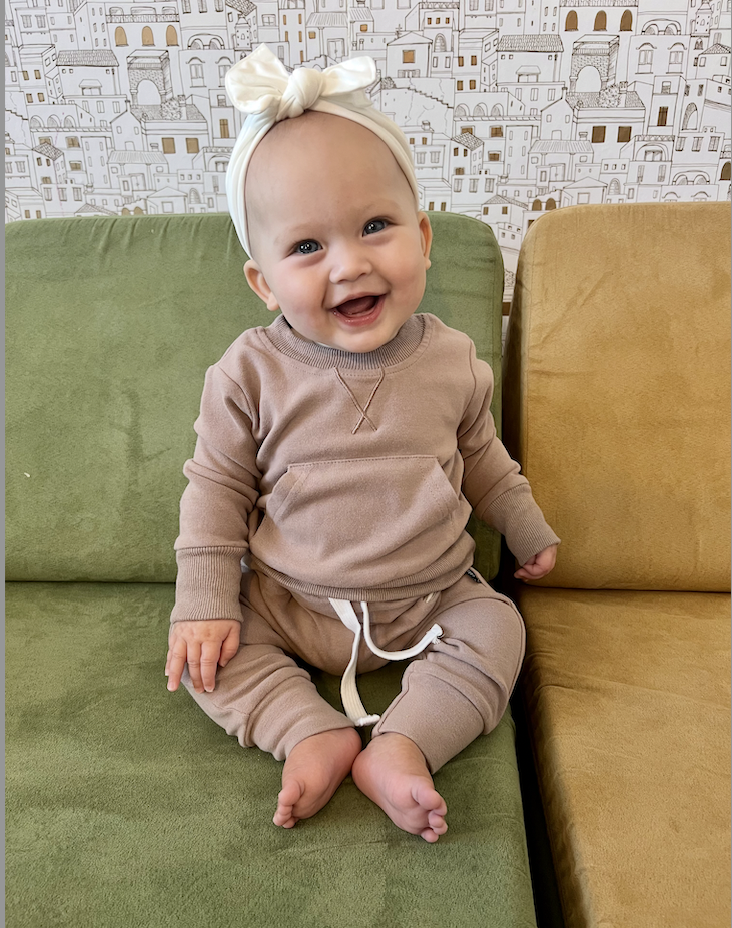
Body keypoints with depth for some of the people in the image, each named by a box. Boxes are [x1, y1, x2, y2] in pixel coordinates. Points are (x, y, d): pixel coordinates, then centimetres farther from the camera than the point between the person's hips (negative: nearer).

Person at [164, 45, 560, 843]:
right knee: (200, 648, -12)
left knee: (498, 629, -17)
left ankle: (402, 745, -17)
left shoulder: (450, 362, -8)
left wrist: (528, 531, 20)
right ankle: (314, 733, -12)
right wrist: (205, 601, -10)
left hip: (431, 600, 1)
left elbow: (481, 457, 10)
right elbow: (217, 485, -6)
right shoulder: (253, 373, -15)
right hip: (288, 604, 0)